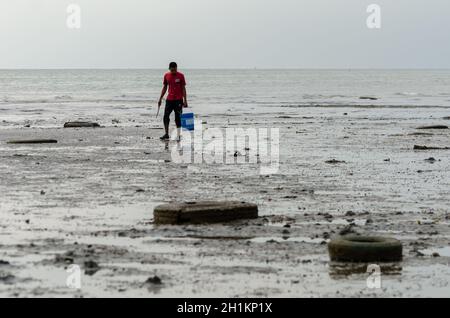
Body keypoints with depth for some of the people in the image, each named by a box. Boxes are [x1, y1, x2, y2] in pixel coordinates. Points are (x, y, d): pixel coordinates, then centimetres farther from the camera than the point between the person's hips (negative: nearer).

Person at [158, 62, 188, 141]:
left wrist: (185, 100, -7)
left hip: (178, 100, -4)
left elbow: (183, 88, -3)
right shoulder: (166, 76, 6)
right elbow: (164, 88, 14)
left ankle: (178, 135, 4)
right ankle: (166, 134, 4)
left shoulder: (180, 76, -5)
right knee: (166, 116, -3)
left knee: (178, 118, 0)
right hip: (169, 99, 4)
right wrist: (160, 99, 11)